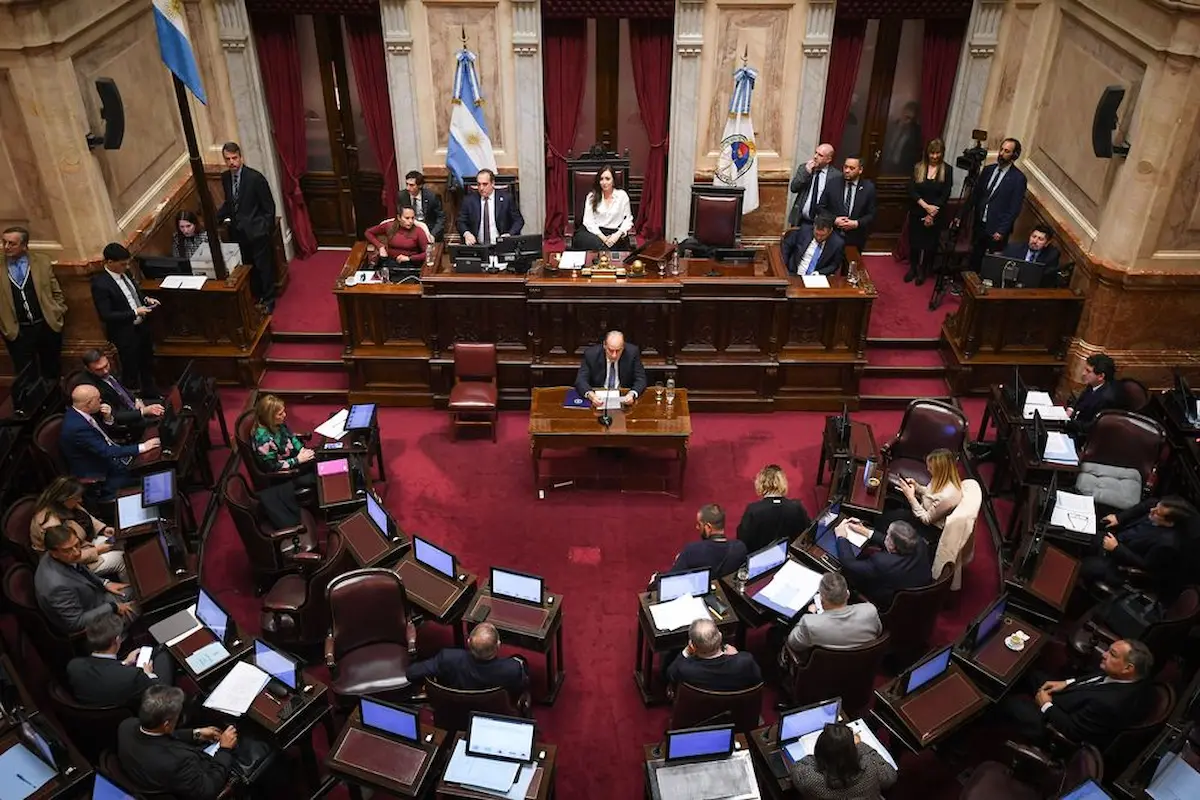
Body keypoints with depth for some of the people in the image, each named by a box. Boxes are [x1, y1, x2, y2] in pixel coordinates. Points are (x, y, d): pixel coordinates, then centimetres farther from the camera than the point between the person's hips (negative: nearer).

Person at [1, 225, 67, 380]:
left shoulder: (42, 261, -2)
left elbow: (57, 292, 6)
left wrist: (58, 314, 0)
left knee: (52, 372, 16)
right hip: (17, 332, -1)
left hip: (47, 326, 1)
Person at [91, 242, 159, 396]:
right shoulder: (100, 284, -25)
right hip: (126, 333, -8)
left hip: (142, 326, 8)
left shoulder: (124, 273, -3)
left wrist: (146, 299, -3)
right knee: (131, 370, 11)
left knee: (147, 363, 25)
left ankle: (150, 393, 46)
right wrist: (135, 312, -26)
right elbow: (106, 316, -26)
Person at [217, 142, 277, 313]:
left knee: (264, 267, 7)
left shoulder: (255, 177, -17)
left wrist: (267, 231, -11)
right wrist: (214, 218, 3)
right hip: (238, 231, 6)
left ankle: (268, 300, 22)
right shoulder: (225, 177, 1)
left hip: (256, 231, -5)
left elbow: (269, 207, -11)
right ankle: (256, 297, 33)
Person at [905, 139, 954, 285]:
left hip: (936, 215, -1)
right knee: (914, 241, 11)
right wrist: (926, 206, -18)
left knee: (931, 243, 9)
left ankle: (923, 271, 25)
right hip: (917, 212, 1)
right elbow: (911, 191, -8)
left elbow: (945, 196, -8)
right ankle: (913, 268, 30)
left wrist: (932, 214, -15)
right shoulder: (918, 167, -1)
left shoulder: (947, 170, -5)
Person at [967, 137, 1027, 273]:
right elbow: (975, 194, 11)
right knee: (975, 259, 12)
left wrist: (1002, 231, -15)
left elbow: (1015, 208, -12)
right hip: (979, 224, 5)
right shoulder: (988, 169, 6)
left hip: (996, 229, -5)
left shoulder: (1018, 178, -11)